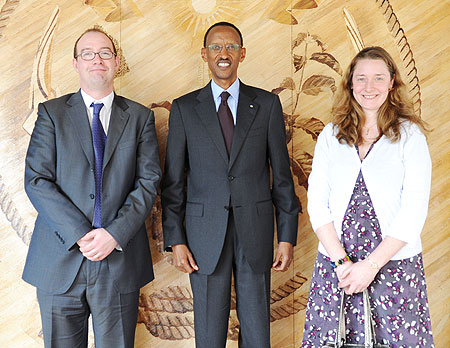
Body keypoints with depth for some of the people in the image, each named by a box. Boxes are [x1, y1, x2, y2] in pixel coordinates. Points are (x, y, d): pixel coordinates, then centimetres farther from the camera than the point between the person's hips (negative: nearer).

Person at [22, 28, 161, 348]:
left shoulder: (140, 117, 7)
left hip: (120, 260, 1)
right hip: (60, 259, 0)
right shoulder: (51, 113, 4)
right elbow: (36, 180, -4)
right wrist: (80, 234, -14)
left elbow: (149, 181, -1)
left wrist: (115, 234, -14)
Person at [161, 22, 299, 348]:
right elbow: (173, 181, 4)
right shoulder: (184, 109, 3)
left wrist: (287, 236, 0)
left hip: (255, 231, 0)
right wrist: (176, 239, -2)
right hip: (205, 233, 0)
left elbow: (281, 173, 4)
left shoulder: (267, 104, 4)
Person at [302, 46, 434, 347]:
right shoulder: (331, 136, 8)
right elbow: (317, 203, 2)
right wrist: (341, 261, -8)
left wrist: (372, 265, -12)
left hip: (394, 263, -2)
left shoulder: (410, 135, 0)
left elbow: (414, 209, -6)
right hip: (335, 262, 2)